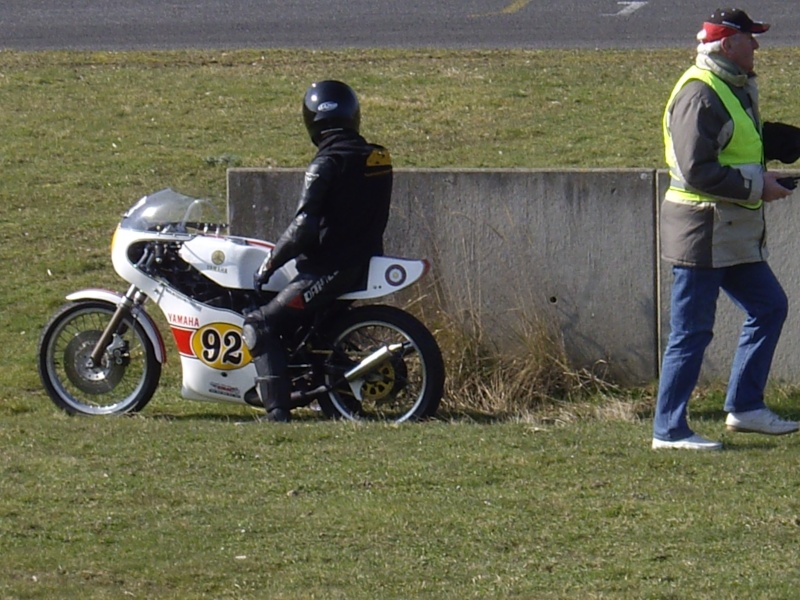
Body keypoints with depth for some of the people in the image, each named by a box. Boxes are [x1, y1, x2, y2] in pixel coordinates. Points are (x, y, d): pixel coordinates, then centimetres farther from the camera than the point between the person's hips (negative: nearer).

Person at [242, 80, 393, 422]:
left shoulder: (327, 164, -15)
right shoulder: (378, 158, 8)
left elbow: (304, 226, -20)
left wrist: (268, 265, -9)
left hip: (331, 270, -8)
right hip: (367, 263, 8)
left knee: (261, 325, -5)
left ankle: (277, 409, -16)